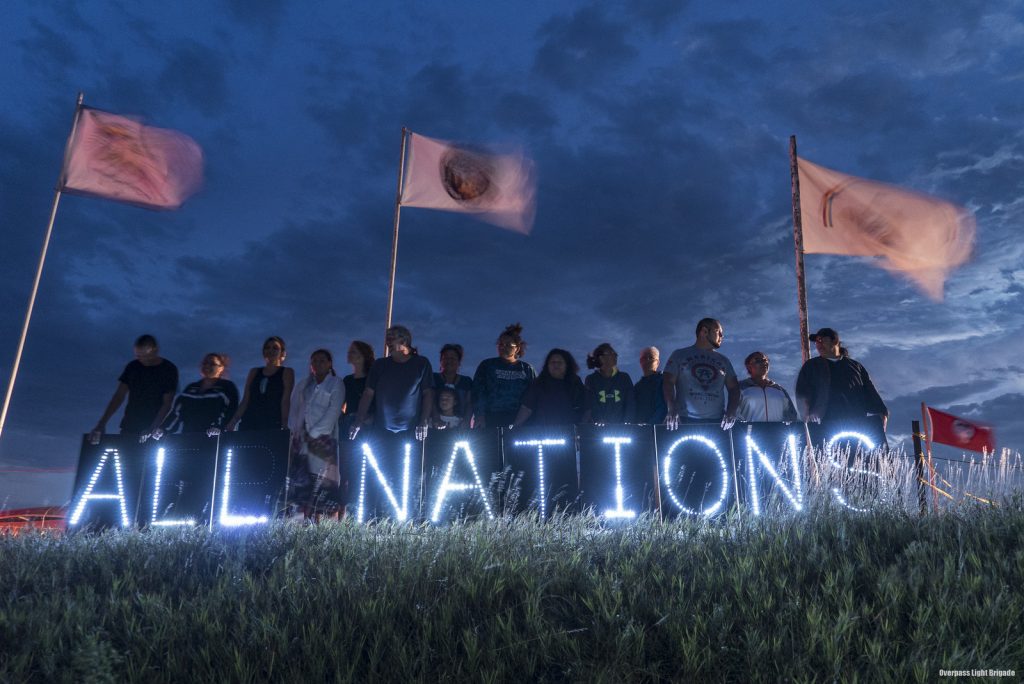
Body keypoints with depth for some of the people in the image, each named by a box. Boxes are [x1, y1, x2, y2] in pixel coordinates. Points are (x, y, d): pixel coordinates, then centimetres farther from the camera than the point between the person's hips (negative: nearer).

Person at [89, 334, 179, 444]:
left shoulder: (169, 370, -5)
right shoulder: (132, 367, 5)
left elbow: (167, 404, -8)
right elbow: (119, 396, 2)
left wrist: (152, 429, -20)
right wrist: (102, 423, -8)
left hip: (154, 431, -3)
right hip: (129, 427, 3)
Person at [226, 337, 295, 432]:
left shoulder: (286, 372, 7)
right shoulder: (254, 372, 19)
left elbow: (286, 401, -4)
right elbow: (245, 401, 15)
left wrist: (285, 426, -13)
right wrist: (233, 422, 6)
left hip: (273, 425, -4)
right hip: (249, 423, 4)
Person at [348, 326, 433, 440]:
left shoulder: (421, 364, 4)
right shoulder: (379, 365, 10)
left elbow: (428, 394, 2)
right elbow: (368, 393, 7)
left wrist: (424, 422, -9)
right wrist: (359, 421, -3)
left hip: (411, 431, -2)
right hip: (383, 430, 2)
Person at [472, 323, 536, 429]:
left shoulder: (527, 369, 14)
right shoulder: (487, 365, 12)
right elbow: (478, 392, 4)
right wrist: (480, 416, -10)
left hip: (518, 421, 1)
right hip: (491, 421, -1)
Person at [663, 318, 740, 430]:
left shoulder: (723, 360, 19)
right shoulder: (679, 355, 9)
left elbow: (734, 388, 15)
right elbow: (668, 382, 0)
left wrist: (731, 412, -4)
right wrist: (671, 410, -16)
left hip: (716, 421, 3)